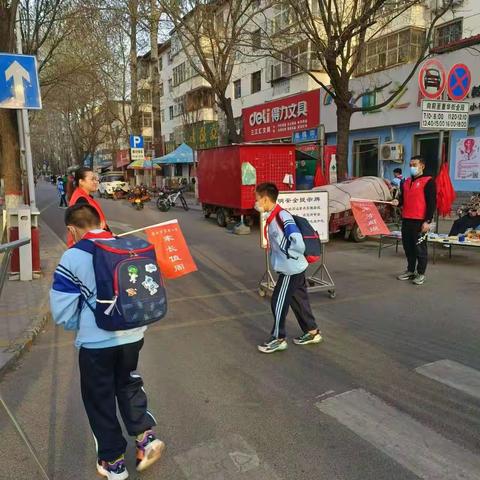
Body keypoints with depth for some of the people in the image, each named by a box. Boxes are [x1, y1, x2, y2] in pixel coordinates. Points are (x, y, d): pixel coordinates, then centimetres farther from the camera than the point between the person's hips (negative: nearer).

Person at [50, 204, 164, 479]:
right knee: (129, 384, 28)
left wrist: (82, 327, 11)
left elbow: (62, 310, -8)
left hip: (96, 341, -3)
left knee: (99, 399, 17)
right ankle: (146, 436, 18)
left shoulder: (74, 257, -12)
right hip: (132, 335, 4)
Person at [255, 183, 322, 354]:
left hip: (291, 269, -10)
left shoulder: (281, 216, -21)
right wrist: (280, 255, 8)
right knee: (299, 301, 18)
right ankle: (312, 332, 31)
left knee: (278, 302, 0)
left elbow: (297, 240, -29)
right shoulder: (273, 216, 9)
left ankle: (278, 339, 13)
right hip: (294, 268, 10)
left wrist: (289, 256, -16)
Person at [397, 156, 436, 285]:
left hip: (420, 221, -7)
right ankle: (410, 271, 23)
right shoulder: (406, 182, 17)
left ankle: (421, 274, 10)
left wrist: (427, 221, -16)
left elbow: (432, 203, -10)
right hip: (406, 220, 7)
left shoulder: (428, 181, -5)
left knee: (420, 247, 0)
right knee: (408, 247, 11)